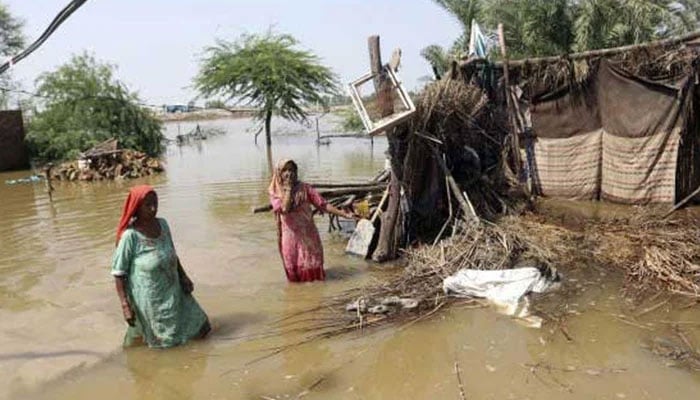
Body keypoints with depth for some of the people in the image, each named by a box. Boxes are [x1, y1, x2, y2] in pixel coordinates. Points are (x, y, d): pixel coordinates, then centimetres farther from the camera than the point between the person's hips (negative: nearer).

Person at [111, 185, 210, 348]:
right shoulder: (130, 236, -20)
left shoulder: (162, 224, -2)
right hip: (149, 301, -6)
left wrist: (183, 276, 7)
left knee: (201, 329, 12)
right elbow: (118, 274, -16)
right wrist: (125, 306, -18)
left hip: (173, 292, 6)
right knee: (167, 340, 8)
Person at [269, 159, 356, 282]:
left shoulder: (304, 188, -3)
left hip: (308, 233, 1)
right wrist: (288, 189, -17)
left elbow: (323, 204, -6)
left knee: (311, 266, 7)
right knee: (294, 269, 6)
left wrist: (343, 214, -13)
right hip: (290, 236, 0)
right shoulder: (274, 192, -4)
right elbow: (284, 209, -22)